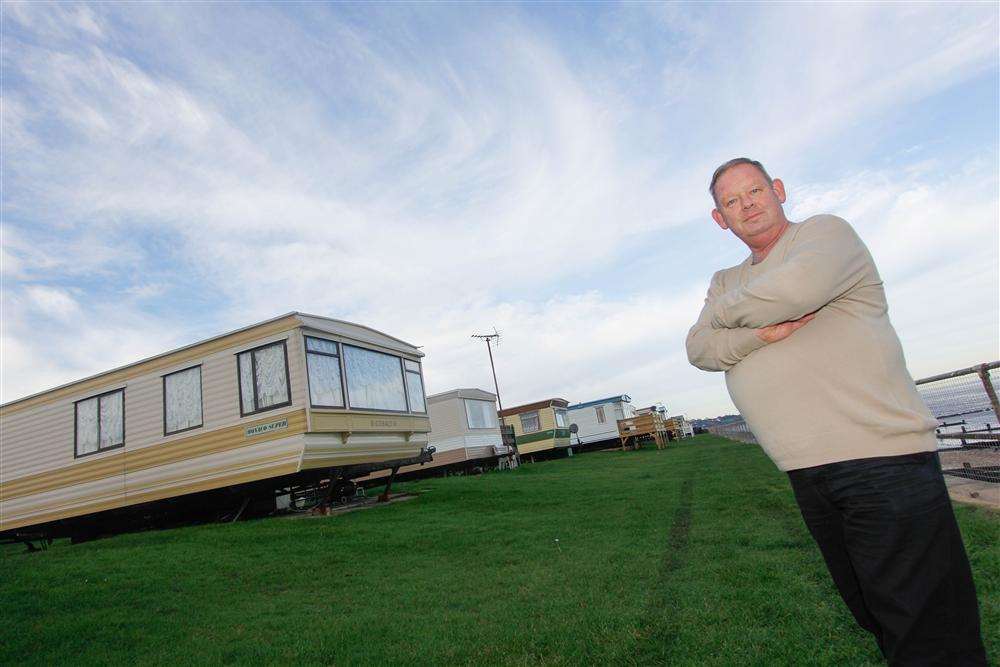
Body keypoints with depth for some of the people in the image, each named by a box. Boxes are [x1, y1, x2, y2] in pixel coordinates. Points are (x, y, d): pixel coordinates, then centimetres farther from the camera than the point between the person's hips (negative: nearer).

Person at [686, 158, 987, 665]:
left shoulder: (826, 232, -1)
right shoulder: (726, 282, 17)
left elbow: (794, 286, -23)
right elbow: (698, 349, 2)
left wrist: (723, 310, -5)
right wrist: (762, 333, -15)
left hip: (882, 458, -6)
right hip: (807, 472, 7)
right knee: (880, 623, 18)